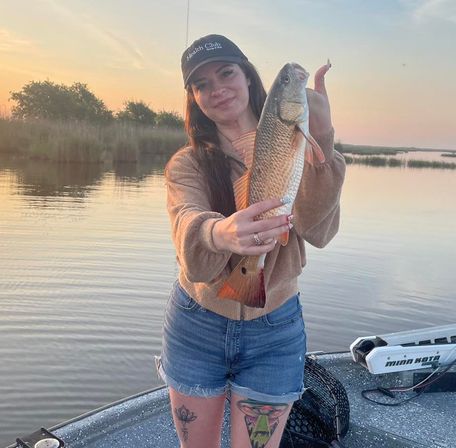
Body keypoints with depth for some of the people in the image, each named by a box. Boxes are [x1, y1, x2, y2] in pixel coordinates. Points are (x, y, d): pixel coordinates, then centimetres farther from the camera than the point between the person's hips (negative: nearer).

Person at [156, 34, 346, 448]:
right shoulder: (187, 164, -5)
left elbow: (318, 231, -24)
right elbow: (189, 228, -27)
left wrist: (321, 143, -38)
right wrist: (218, 235, -50)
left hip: (275, 329, 0)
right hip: (197, 325, 1)